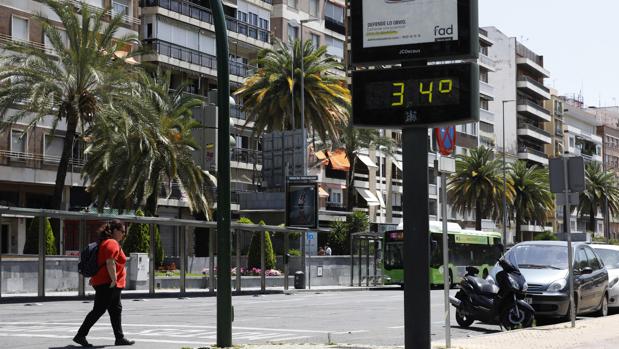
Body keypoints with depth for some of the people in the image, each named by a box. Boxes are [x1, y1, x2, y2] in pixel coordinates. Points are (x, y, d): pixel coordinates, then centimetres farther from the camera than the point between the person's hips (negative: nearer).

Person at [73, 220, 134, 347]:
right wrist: (114, 279, -26)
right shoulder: (112, 243, -14)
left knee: (116, 310, 12)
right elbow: (110, 262, -25)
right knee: (98, 310, -8)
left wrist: (94, 277, 27)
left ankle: (120, 338, 15)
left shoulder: (106, 242, 18)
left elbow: (100, 261, 24)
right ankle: (80, 335, -6)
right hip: (107, 284, -11)